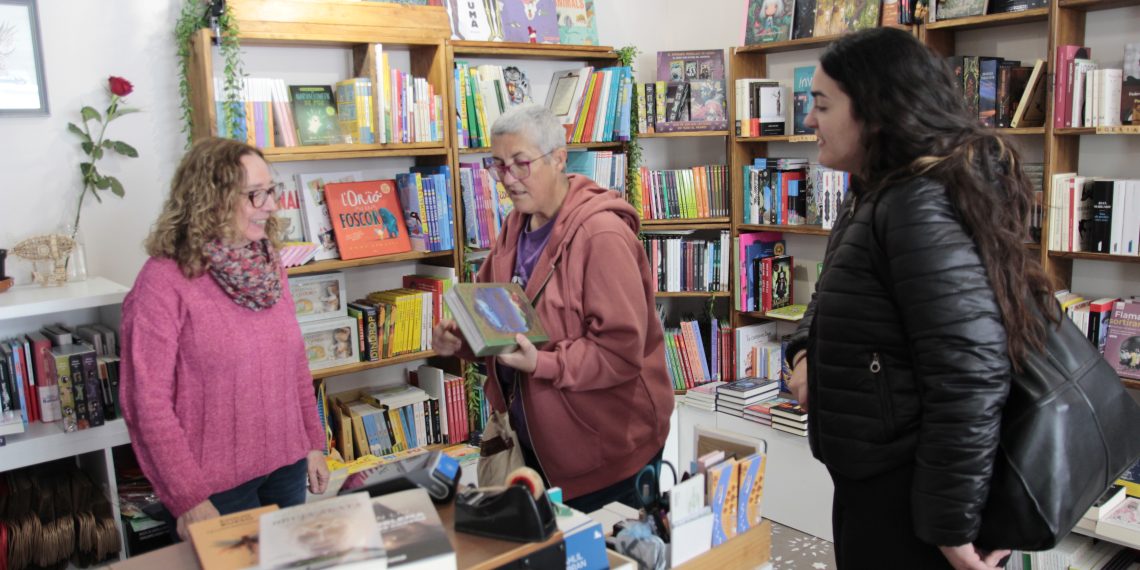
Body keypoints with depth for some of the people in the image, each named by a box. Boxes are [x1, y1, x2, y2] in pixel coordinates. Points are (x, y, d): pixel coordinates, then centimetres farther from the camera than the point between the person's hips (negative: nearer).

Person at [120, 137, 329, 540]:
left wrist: (314, 445, 10)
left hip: (287, 466, 6)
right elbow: (149, 401, -15)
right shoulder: (164, 281, -16)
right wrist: (187, 499, -15)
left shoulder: (269, 266, 2)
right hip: (218, 484, -6)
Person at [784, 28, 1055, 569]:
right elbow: (832, 298, 22)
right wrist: (805, 350, 0)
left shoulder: (923, 206, -22)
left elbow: (969, 376, -27)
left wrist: (952, 525, -21)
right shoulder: (877, 196, 9)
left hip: (909, 493, -10)